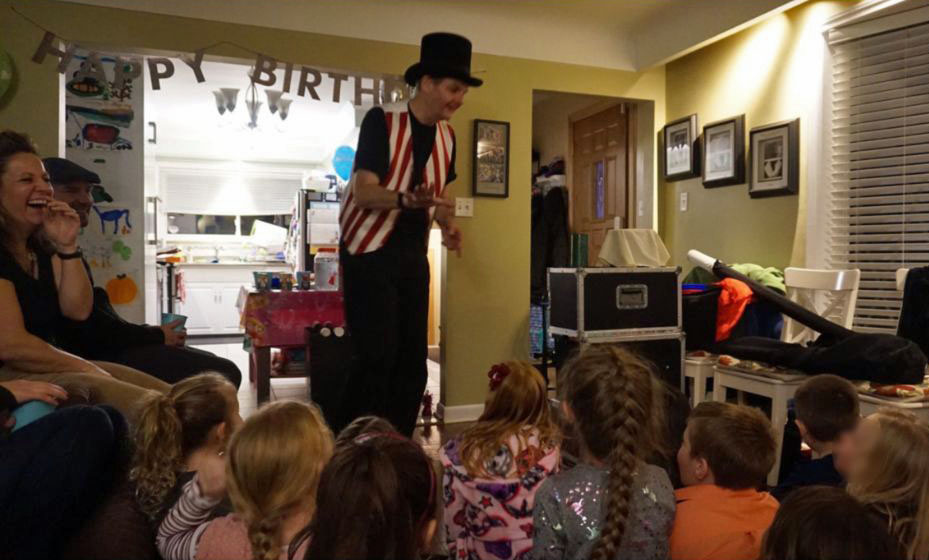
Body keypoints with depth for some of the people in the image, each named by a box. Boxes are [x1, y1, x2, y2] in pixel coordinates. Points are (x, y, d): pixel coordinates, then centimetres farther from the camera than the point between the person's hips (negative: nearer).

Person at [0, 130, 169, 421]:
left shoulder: (40, 243, 11)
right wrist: (87, 369, -15)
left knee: (170, 398, -11)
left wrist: (68, 247, -8)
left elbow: (78, 310, 3)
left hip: (44, 366, 8)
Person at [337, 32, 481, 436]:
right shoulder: (381, 121, -11)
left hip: (413, 254, 7)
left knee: (413, 360, 6)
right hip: (371, 252, -7)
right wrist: (407, 198, -37)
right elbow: (365, 193, -19)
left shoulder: (446, 136, 9)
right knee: (378, 357, -11)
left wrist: (448, 226, -2)